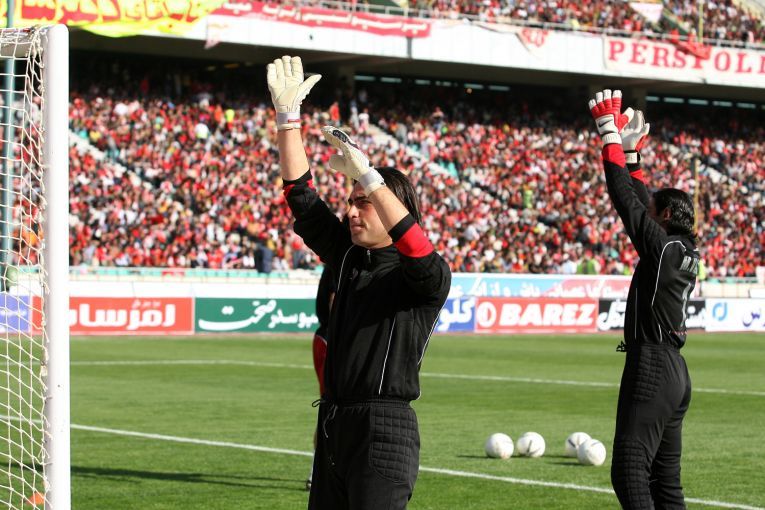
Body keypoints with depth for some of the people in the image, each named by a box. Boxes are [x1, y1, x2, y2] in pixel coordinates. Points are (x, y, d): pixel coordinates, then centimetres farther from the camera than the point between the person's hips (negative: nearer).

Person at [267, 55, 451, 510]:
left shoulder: (426, 278, -6)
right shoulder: (348, 257, 13)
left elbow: (420, 251, -29)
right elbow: (302, 197, 12)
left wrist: (368, 176, -33)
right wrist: (288, 117, 6)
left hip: (385, 429, -7)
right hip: (333, 424, 7)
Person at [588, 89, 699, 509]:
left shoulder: (663, 248, -12)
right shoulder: (685, 252, 11)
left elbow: (626, 199, -11)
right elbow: (640, 202, 21)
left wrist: (610, 136, -5)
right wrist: (631, 150, 24)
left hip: (652, 369, -10)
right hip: (674, 369, 10)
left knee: (629, 473, -12)